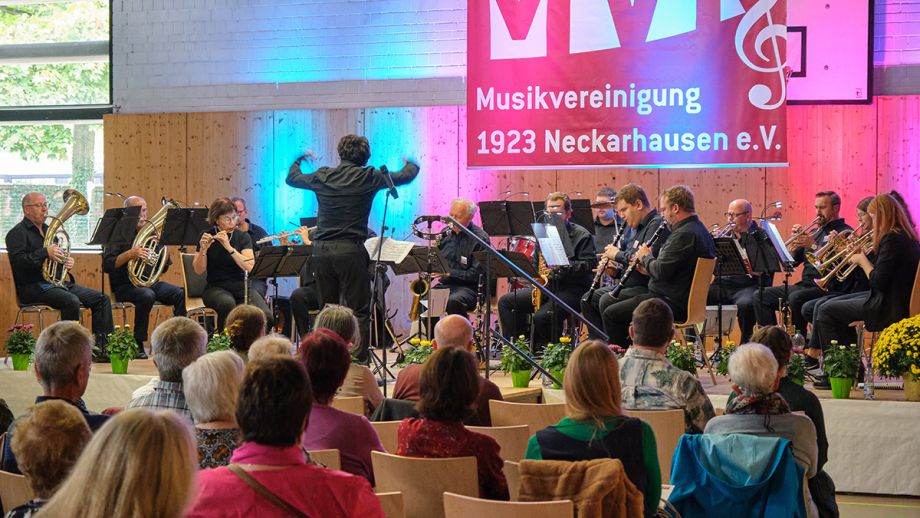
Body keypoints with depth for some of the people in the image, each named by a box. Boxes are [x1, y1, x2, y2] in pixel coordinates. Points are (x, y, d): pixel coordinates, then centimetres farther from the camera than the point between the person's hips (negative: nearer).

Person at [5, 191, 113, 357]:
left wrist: (67, 261, 5)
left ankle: (103, 347, -9)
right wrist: (45, 253, -26)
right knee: (71, 301, -36)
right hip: (33, 286, -9)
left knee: (102, 299, -5)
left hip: (57, 282, 9)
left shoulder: (48, 230, 22)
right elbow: (18, 261, -19)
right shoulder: (17, 233, -3)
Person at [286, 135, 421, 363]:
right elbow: (406, 176, 8)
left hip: (321, 250, 4)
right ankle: (360, 363, -8)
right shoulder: (368, 177, -4)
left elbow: (291, 178, 24)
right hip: (350, 250, -4)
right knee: (359, 311, -2)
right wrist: (411, 163, 32)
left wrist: (299, 160, 45)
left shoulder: (322, 176, 5)